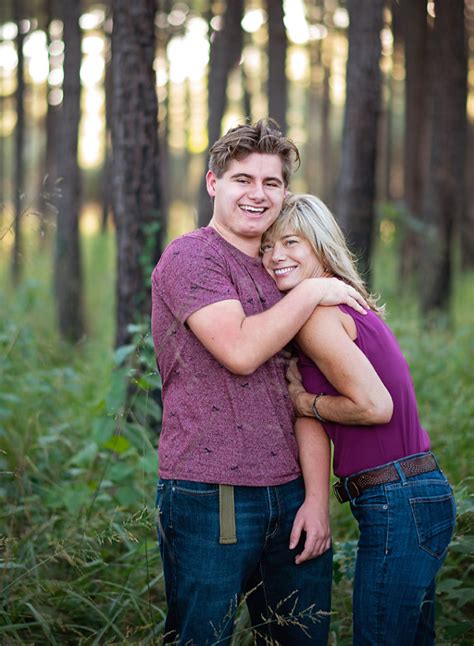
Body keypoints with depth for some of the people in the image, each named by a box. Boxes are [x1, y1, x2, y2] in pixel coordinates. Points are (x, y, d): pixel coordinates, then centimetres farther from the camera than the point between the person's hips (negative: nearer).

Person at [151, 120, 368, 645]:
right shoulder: (191, 257, -5)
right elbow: (240, 351, -20)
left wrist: (316, 497, 3)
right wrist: (313, 291, -8)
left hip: (289, 497, 7)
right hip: (208, 501, -7)